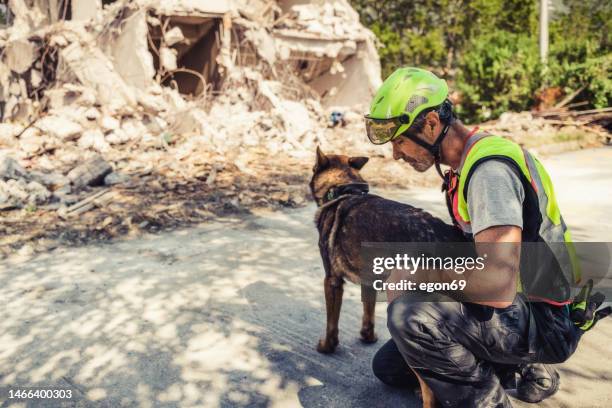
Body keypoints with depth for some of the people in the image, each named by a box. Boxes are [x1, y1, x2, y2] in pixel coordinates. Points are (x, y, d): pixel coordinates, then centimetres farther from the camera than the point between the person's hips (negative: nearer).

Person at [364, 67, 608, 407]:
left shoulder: (490, 167, -25)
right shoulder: (466, 165, 6)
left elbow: (499, 287, -34)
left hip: (546, 322, -10)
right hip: (518, 307, 10)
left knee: (410, 314, -33)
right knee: (388, 366, 13)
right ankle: (523, 370, 15)